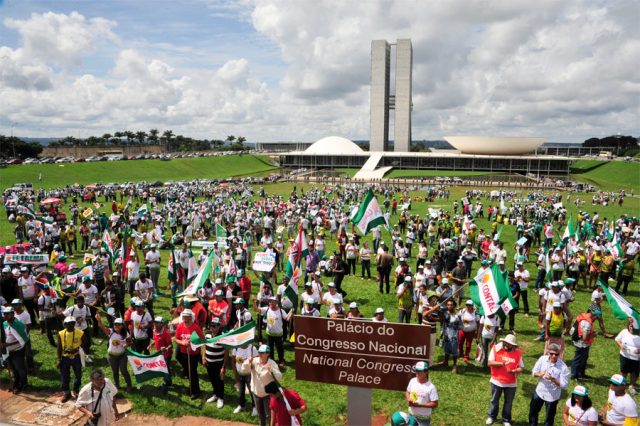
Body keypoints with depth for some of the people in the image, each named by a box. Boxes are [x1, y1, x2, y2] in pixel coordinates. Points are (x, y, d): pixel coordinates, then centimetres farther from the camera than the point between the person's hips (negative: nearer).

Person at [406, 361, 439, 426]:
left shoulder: (431, 387, -22)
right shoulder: (412, 381, -5)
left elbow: (435, 404, -20)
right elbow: (407, 392, 11)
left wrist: (419, 405, -26)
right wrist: (408, 400, -12)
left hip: (424, 418, -5)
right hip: (411, 415, 5)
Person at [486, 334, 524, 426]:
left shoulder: (518, 353, -8)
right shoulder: (496, 348, -12)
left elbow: (521, 367, -3)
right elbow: (490, 363, -15)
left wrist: (513, 371, -23)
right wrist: (502, 364, -28)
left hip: (511, 383, 0)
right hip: (496, 381, 0)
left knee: (508, 402, 15)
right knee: (494, 400, 18)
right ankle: (492, 416, 39)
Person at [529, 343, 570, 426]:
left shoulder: (563, 367, -23)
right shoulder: (542, 359, -11)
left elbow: (564, 385, -19)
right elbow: (534, 372, -3)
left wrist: (552, 379, -33)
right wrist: (539, 374, -25)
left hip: (552, 396, -4)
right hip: (539, 392, 4)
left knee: (549, 418, 15)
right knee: (532, 412, 23)